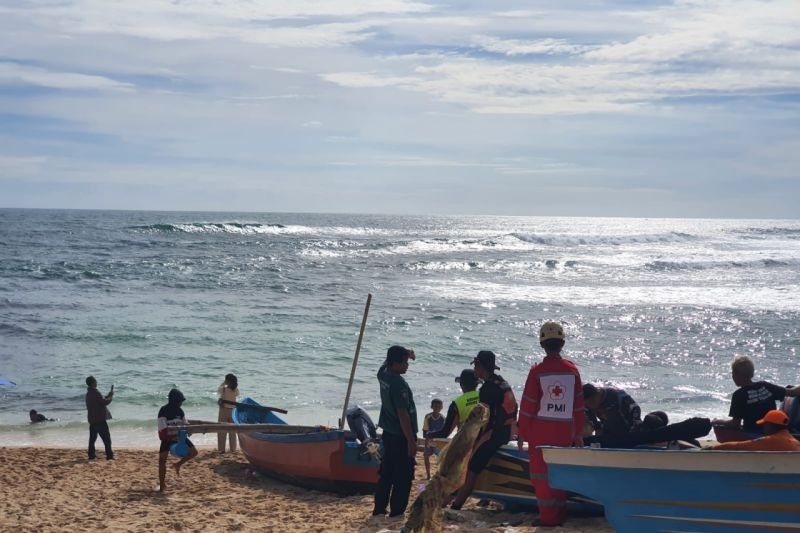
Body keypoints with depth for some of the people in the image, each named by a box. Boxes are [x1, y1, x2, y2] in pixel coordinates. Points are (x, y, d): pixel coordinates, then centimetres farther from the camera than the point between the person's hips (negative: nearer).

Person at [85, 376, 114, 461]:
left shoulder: (89, 393, 12)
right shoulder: (96, 393, -18)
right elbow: (104, 402, -20)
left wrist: (108, 396, 13)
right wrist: (111, 397, -4)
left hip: (92, 419, 9)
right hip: (100, 419, -9)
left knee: (92, 438, 12)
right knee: (106, 438, -4)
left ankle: (91, 455, 13)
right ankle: (109, 456, -4)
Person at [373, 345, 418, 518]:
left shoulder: (383, 374, 2)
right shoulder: (398, 384, -23)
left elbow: (388, 360, 26)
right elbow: (403, 415, -24)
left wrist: (406, 353, 9)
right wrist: (411, 441, -21)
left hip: (388, 433, 9)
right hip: (401, 436, -9)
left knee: (386, 473, 15)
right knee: (403, 476, 0)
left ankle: (379, 509, 20)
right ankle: (396, 512, 2)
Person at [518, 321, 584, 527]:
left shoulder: (537, 371, -8)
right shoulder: (572, 370, 1)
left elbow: (528, 405, -6)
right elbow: (579, 405, 6)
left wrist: (522, 432, 3)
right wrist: (578, 434, 13)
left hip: (540, 431, -3)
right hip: (565, 431, 3)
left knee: (541, 473, 4)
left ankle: (548, 516, 3)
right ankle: (560, 512, 18)